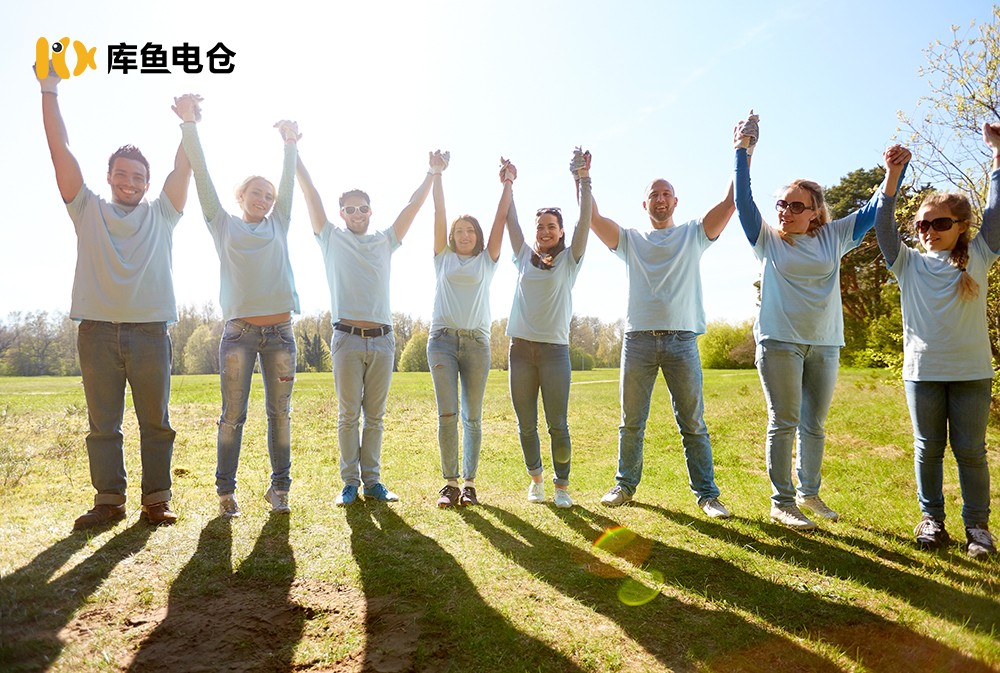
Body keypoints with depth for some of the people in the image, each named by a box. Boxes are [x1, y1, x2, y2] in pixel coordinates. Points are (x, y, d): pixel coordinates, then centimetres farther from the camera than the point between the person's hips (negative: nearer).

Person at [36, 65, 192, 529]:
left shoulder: (161, 214, 13)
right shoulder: (88, 210, 13)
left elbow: (184, 167, 5)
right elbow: (61, 151, 7)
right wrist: (49, 93, 1)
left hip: (150, 332, -1)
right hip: (97, 331, 1)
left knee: (155, 423, 2)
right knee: (102, 424, 5)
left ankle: (156, 500, 10)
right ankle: (109, 501, 15)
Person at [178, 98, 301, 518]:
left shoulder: (277, 227, 17)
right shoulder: (224, 226, 11)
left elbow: (288, 185, 10)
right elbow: (203, 178, 4)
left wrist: (290, 145, 2)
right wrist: (189, 126, -2)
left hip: (279, 332, 2)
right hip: (239, 332, -2)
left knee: (279, 413, 5)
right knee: (232, 416, 0)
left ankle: (279, 487, 13)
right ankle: (226, 491, 10)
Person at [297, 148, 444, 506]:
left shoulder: (385, 241, 15)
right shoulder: (332, 239, 10)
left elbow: (413, 205, 12)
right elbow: (310, 192, 6)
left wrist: (433, 173, 8)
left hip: (382, 340, 2)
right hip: (347, 339, -2)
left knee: (375, 416, 7)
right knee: (348, 415, 2)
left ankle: (372, 480, 14)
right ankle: (350, 482, 11)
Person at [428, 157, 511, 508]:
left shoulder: (487, 260, 15)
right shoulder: (443, 257, 14)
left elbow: (501, 219, 10)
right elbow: (439, 212, 10)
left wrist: (507, 184, 7)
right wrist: (437, 173, 7)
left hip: (477, 341, 1)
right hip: (442, 338, 0)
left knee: (473, 417, 2)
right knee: (447, 413, -6)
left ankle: (469, 482, 9)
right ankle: (450, 482, 2)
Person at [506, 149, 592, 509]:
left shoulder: (569, 260, 6)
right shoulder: (524, 257, 13)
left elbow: (585, 220, -4)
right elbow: (510, 219, 10)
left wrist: (583, 179, -11)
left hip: (555, 349, -2)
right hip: (521, 348, 3)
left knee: (558, 424, -2)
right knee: (526, 425, 7)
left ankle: (562, 486, 12)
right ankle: (535, 478, 26)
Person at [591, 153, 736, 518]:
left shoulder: (693, 234, 12)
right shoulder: (630, 239, 13)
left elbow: (730, 202, 3)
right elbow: (593, 217, 3)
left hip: (682, 338, -1)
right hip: (638, 338, 1)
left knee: (693, 423, 2)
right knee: (631, 422, 8)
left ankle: (707, 493, 11)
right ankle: (625, 485, 21)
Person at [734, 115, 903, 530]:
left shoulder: (833, 237, 9)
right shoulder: (767, 239, 1)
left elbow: (874, 210, 11)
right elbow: (743, 200, -6)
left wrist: (894, 171, -2)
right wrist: (743, 152, -9)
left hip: (825, 345, 4)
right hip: (779, 343, -3)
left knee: (814, 425, 12)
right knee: (784, 423, -2)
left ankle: (808, 494, 27)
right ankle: (782, 503, 7)